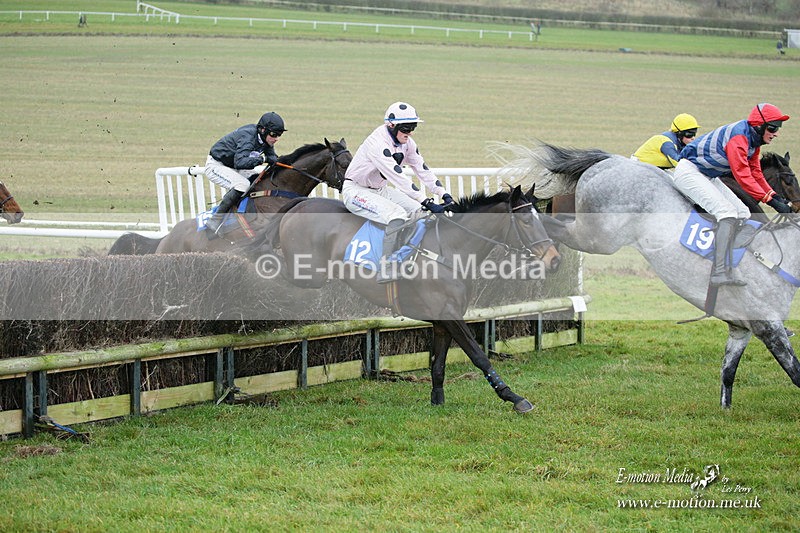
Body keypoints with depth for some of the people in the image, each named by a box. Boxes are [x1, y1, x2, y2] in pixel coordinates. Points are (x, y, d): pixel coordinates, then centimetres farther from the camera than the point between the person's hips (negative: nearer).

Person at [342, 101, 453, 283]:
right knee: (396, 214, -31)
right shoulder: (378, 143, -29)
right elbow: (399, 179, -35)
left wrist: (444, 195, -15)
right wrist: (427, 203, -37)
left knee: (421, 211, -6)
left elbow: (423, 170, -1)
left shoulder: (407, 143, -2)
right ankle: (386, 271, -32)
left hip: (380, 190, 9)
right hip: (356, 191, -9)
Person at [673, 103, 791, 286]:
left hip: (709, 177, 11)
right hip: (689, 172, -11)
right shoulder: (738, 136, -26)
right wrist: (770, 200, -34)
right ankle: (720, 272, -35)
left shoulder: (753, 140, 5)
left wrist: (776, 196, -2)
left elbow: (755, 173, 12)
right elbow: (742, 175, -32)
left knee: (743, 215, 3)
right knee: (728, 213, -25)